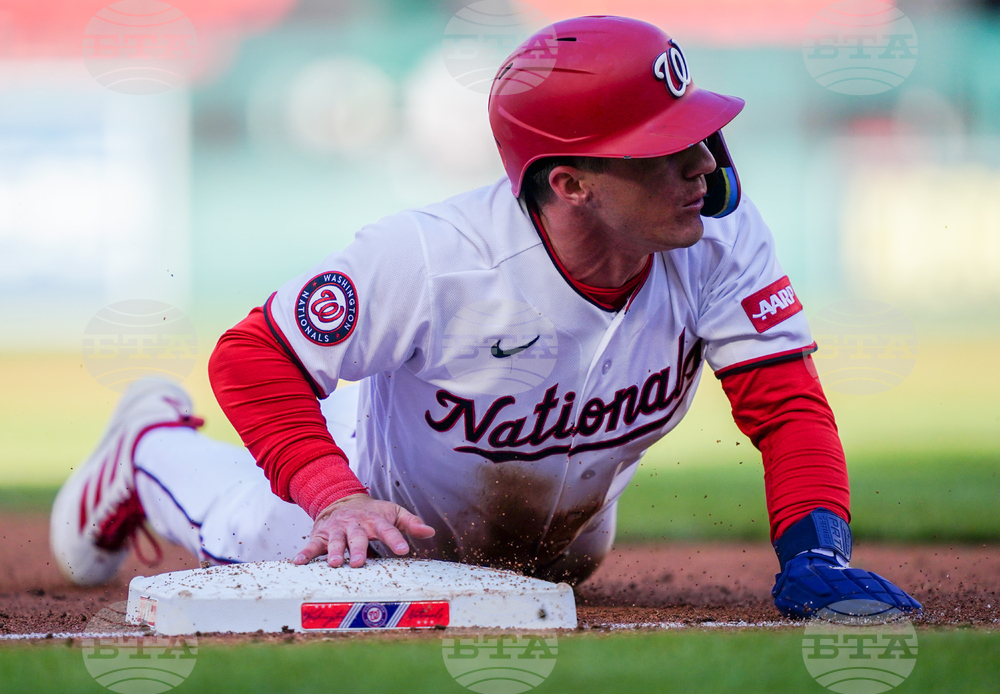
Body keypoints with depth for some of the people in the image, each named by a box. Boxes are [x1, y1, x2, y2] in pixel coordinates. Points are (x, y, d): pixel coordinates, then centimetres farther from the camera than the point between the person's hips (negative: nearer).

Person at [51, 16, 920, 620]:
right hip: (400, 507, -5)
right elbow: (252, 357, -34)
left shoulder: (719, 231, -36)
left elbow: (785, 402, -33)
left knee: (566, 563, 37)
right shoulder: (431, 260, -45)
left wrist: (814, 554, -50)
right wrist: (337, 498, -49)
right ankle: (152, 445, 48)